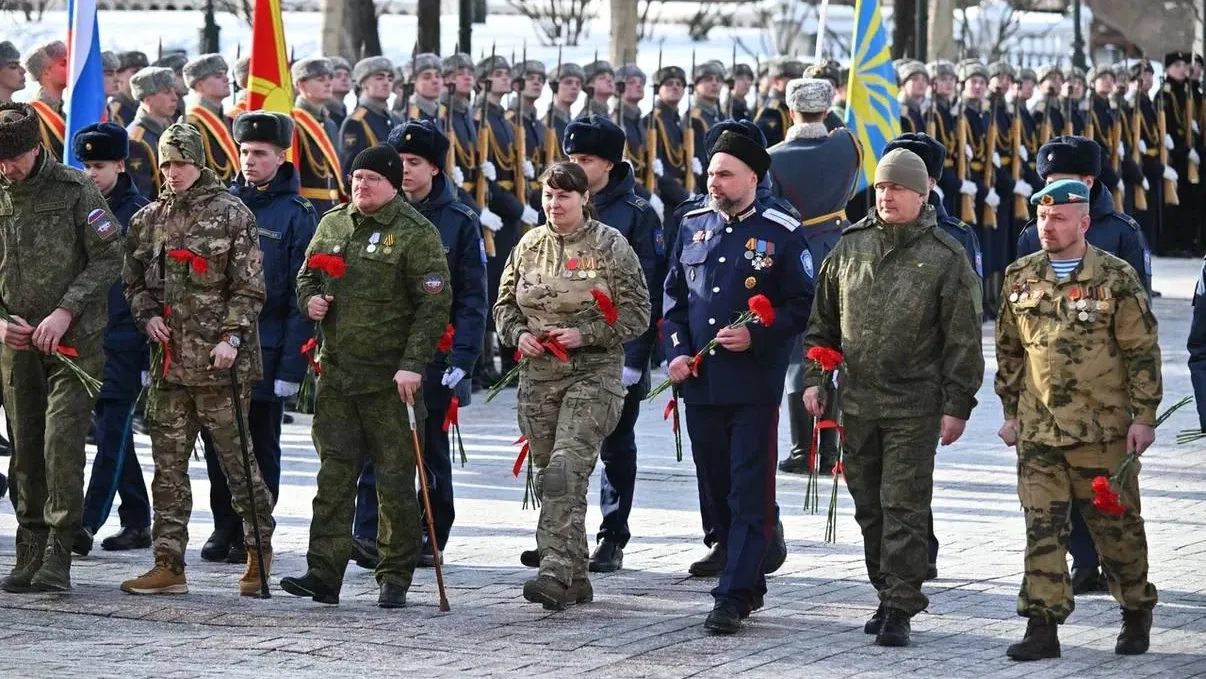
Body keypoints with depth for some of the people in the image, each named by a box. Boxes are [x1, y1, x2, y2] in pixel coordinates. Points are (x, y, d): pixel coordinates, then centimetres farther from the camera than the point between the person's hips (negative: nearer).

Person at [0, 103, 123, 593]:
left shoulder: (76, 190, -4)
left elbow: (109, 258, -6)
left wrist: (65, 311, -14)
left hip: (74, 338, -4)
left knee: (62, 441, -14)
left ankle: (58, 554, -11)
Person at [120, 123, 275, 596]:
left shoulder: (232, 215, -2)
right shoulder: (148, 220, 12)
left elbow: (249, 287, -4)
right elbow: (133, 280, 21)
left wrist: (232, 336, -14)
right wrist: (147, 316, 3)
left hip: (218, 361, -5)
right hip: (169, 359, 5)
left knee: (235, 458, 0)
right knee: (168, 464, 4)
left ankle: (260, 552, 15)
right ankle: (169, 566, 7)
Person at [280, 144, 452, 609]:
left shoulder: (416, 234, -6)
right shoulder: (333, 224, 11)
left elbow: (434, 305, -9)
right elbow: (307, 275, 25)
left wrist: (413, 363, -17)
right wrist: (310, 299, 1)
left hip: (391, 379, -5)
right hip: (336, 371, 5)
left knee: (395, 479, 1)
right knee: (333, 475, 1)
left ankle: (395, 578, 9)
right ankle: (324, 573, 0)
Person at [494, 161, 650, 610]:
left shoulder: (610, 246, -2)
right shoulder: (529, 245, 11)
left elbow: (637, 313, -3)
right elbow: (504, 304, 18)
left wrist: (585, 335, -15)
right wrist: (518, 334, -3)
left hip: (593, 374, -5)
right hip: (538, 375, 5)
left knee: (565, 472, -20)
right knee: (548, 479, 8)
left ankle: (557, 573, -26)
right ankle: (576, 579, 17)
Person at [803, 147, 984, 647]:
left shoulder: (945, 258, -4)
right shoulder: (850, 247, 9)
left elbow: (962, 339, -4)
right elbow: (822, 320, 17)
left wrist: (957, 405, -8)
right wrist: (814, 378, 10)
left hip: (914, 406, -5)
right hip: (856, 400, 5)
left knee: (903, 507, -7)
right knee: (869, 507, 11)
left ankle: (900, 608, -5)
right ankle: (887, 594, 23)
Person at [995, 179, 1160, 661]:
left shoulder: (1116, 278, -5)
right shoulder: (1021, 278, 7)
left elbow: (1142, 352, -4)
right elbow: (1009, 351, 16)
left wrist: (1143, 417, -8)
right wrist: (1011, 412, 14)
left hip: (1103, 430, -3)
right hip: (1039, 430, 3)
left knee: (1116, 525, 6)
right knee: (1042, 526, -1)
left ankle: (1137, 614, 24)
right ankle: (1042, 627, 1)